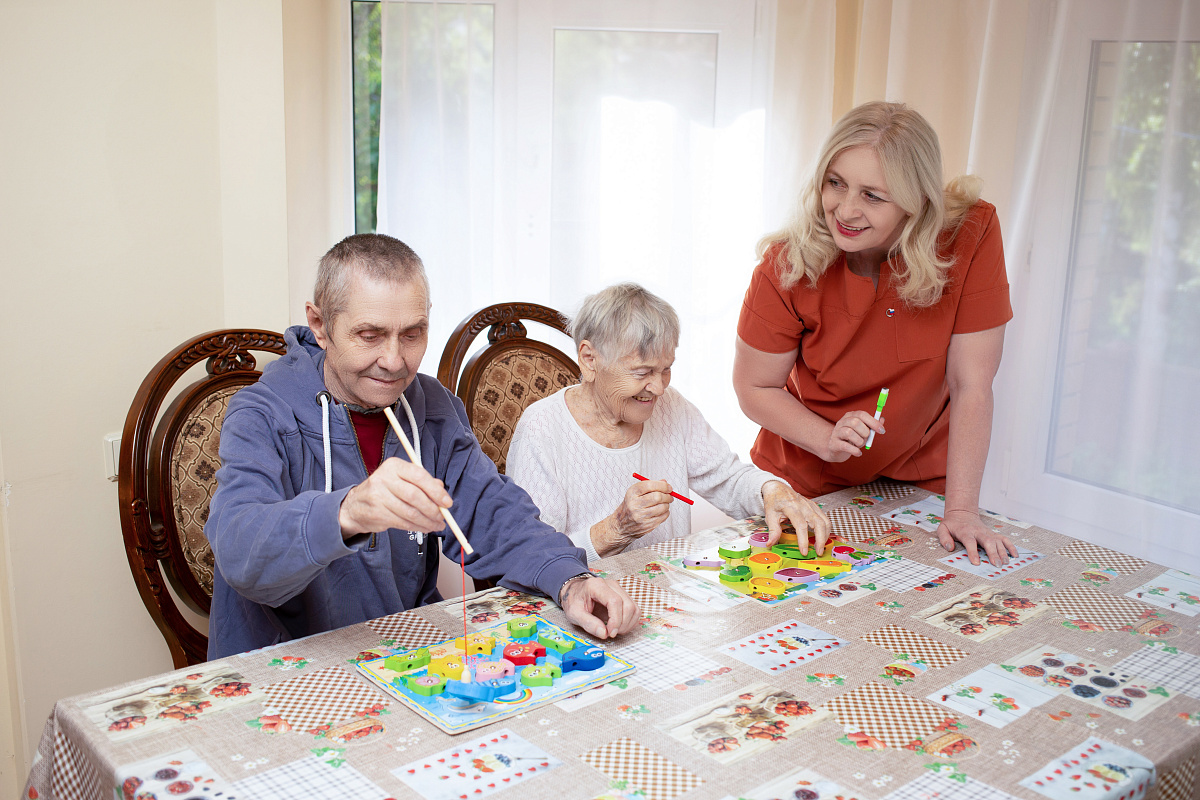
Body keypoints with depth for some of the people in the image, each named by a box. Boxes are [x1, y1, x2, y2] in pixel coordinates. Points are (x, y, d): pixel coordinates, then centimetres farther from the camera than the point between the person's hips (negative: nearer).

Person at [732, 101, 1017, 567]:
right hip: (807, 482, 0)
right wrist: (828, 441, -26)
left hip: (919, 477, 1)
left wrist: (961, 510, -24)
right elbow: (754, 388, -10)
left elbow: (971, 385, -21)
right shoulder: (787, 265, -22)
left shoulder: (971, 235, -23)